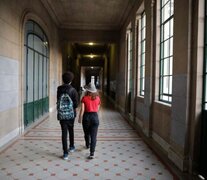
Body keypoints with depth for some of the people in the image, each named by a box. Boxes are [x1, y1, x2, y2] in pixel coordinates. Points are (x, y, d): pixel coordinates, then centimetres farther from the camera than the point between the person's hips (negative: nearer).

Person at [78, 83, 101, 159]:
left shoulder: (84, 98, -8)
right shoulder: (97, 98, 0)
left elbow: (82, 110, -11)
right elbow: (97, 109, 9)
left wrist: (80, 118, 0)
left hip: (86, 116, 0)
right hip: (95, 117, 1)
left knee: (86, 133, 23)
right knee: (93, 136, 1)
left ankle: (87, 145, 47)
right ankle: (92, 153, -4)